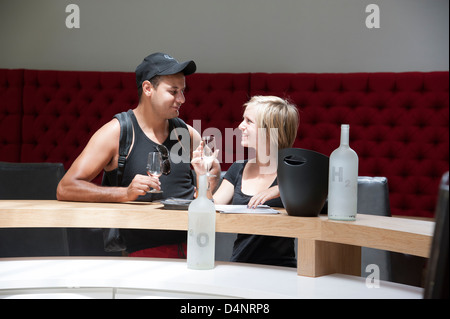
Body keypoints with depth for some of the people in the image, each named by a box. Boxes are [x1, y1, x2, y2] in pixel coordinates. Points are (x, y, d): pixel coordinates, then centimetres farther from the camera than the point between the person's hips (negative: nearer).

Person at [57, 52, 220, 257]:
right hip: (146, 251, -4)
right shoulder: (116, 132, -2)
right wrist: (125, 193, -21)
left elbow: (213, 169, 36)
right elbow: (65, 189, -10)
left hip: (194, 244, 5)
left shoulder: (185, 132, 14)